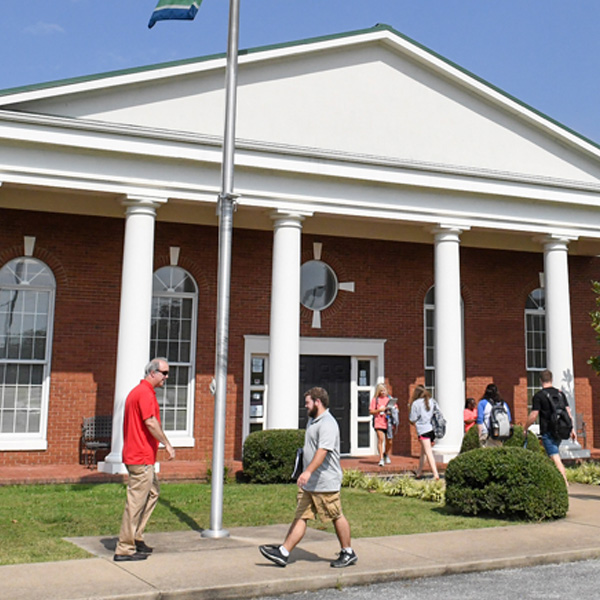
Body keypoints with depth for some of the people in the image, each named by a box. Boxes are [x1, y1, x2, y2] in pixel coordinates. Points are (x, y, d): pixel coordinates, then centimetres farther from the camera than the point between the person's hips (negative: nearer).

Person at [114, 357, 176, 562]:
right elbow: (151, 422, -24)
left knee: (153, 492, 19)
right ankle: (124, 549, 2)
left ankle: (135, 537, 23)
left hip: (135, 454, 11)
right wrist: (167, 444, -17)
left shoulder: (137, 391, 18)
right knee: (136, 501, -5)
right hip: (141, 457, -11)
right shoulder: (145, 393, -15)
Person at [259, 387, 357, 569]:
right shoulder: (312, 420, 15)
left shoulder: (327, 424, -18)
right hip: (308, 482, 9)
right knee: (300, 516, 6)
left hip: (326, 482, -9)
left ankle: (348, 553, 20)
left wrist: (308, 471, -41)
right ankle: (283, 553, 5)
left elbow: (323, 451, -31)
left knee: (336, 517, 5)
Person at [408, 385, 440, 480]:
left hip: (423, 430, -6)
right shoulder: (431, 401, 10)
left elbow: (412, 419, -3)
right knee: (423, 452, 19)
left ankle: (436, 474, -16)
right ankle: (419, 472, 28)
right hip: (432, 429, 6)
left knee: (428, 453, -8)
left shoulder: (415, 403, -5)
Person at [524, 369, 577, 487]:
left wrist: (525, 429, 1)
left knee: (555, 458, -7)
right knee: (554, 452, 21)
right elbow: (568, 412, 9)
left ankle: (565, 483, -13)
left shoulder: (539, 396, -9)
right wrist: (572, 429, 15)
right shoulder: (560, 393, 9)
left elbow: (533, 416, -11)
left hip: (547, 431, -6)